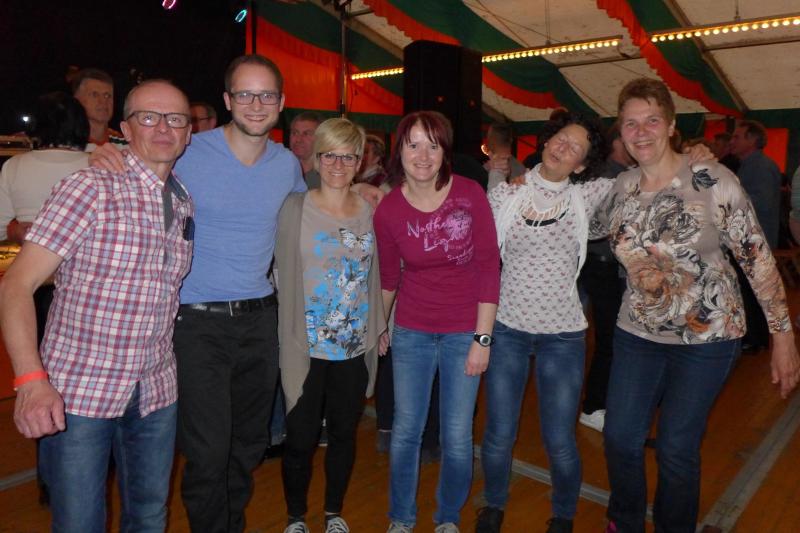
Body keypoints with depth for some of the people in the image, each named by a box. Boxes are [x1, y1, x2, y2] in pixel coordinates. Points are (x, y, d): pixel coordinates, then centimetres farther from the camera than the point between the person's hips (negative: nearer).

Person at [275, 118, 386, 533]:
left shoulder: (370, 211, 3)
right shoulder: (295, 208, -6)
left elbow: (374, 275, 9)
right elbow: (284, 275, -6)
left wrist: (376, 329, 7)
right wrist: (290, 338, -8)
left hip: (356, 348, 3)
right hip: (306, 349, -3)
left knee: (344, 433, 16)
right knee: (300, 437, 8)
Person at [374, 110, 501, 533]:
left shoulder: (470, 194, -11)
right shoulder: (387, 211, -6)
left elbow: (489, 266, -9)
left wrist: (483, 338, -10)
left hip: (465, 332, -1)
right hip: (411, 332, 1)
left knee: (457, 438, 8)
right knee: (405, 431, 9)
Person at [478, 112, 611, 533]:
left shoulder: (586, 195, -2)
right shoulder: (504, 194, -2)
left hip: (563, 334, 0)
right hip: (506, 328, 0)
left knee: (559, 443, 5)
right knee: (499, 436, 7)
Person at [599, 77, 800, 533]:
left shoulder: (713, 180, -15)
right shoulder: (619, 189, -1)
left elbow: (758, 257, -11)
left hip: (707, 337, -4)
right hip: (638, 332, 4)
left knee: (677, 450, 4)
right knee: (620, 439, 10)